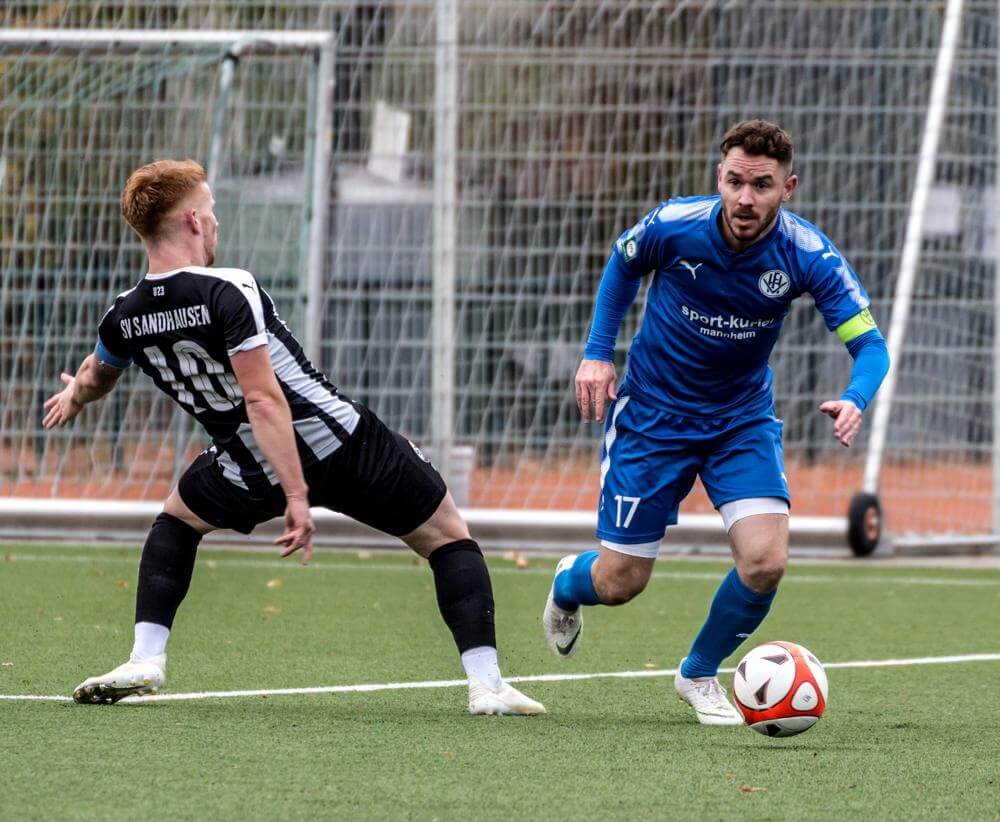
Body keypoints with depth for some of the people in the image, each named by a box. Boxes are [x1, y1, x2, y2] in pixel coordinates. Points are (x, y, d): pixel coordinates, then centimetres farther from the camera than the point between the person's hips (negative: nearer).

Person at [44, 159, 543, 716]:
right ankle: (486, 684, -1)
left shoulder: (124, 319, 1)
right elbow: (264, 401, -26)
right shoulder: (228, 292, -18)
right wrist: (298, 496, -24)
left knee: (178, 518, 34)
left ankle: (146, 660, 16)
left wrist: (74, 398, 51)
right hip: (346, 443, -4)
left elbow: (95, 379, 26)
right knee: (448, 536, 12)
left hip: (253, 473, 4)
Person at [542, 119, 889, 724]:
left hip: (743, 418, 1)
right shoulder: (672, 227, -21)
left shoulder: (808, 255, -22)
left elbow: (870, 344, -22)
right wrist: (598, 352, -4)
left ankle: (700, 674, 11)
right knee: (620, 582, 1)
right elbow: (623, 265, 2)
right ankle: (568, 585, 42)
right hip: (653, 413, -1)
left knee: (765, 560, -19)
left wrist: (855, 400, -42)